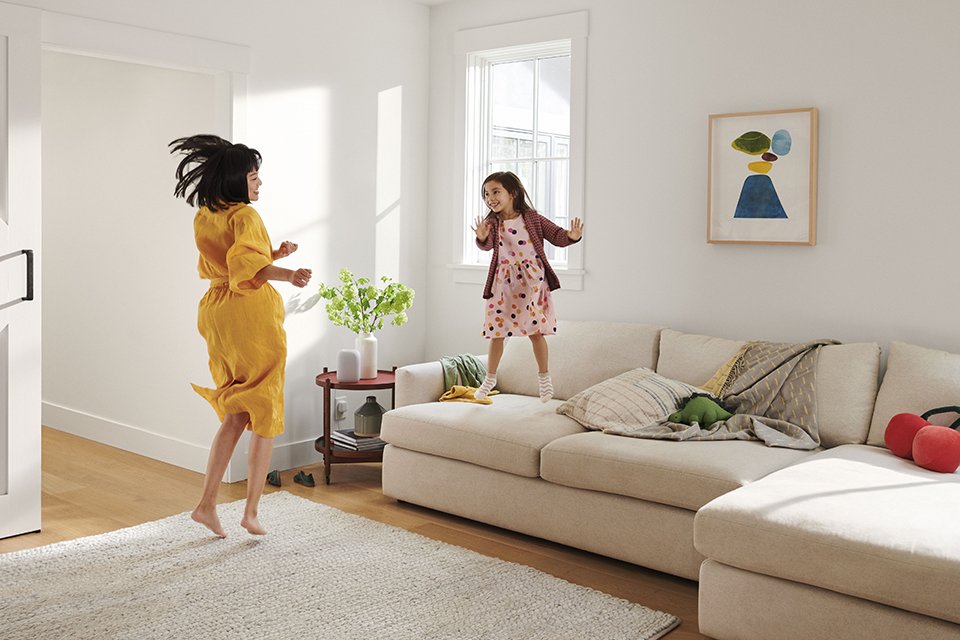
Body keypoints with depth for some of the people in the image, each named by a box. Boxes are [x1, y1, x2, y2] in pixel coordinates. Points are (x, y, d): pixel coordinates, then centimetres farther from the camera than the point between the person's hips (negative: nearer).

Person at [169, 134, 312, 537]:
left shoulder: (202, 218, 11)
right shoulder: (245, 215, -14)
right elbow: (247, 263, -33)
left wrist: (273, 255, 18)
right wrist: (287, 275, -48)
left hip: (217, 314, 8)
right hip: (253, 314, -8)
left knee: (235, 414, 16)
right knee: (266, 415, 5)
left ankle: (207, 504, 12)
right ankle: (251, 512, 8)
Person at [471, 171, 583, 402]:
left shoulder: (532, 218, -3)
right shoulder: (493, 222, -1)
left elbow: (556, 235, 0)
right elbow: (487, 245, -18)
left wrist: (571, 236, -21)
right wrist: (482, 238, -41)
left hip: (531, 281, -2)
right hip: (503, 282, 2)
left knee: (535, 332, 3)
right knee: (496, 334, 8)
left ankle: (544, 376, 21)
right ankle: (490, 378, 24)